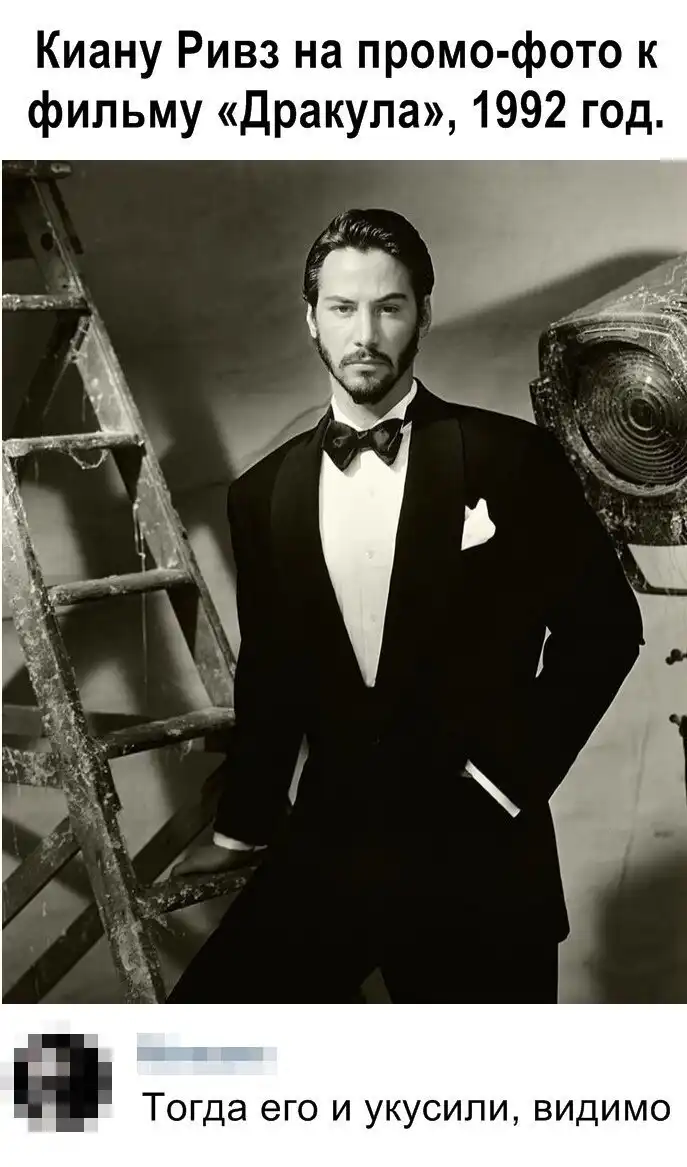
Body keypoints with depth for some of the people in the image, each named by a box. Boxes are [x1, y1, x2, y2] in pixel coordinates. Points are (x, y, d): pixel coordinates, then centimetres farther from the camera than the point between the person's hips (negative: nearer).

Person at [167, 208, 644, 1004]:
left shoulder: (513, 460, -6)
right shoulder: (263, 494, 4)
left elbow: (603, 626, -2)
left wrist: (510, 774, -5)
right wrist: (242, 828, 18)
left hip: (476, 853, -2)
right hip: (326, 848, 3)